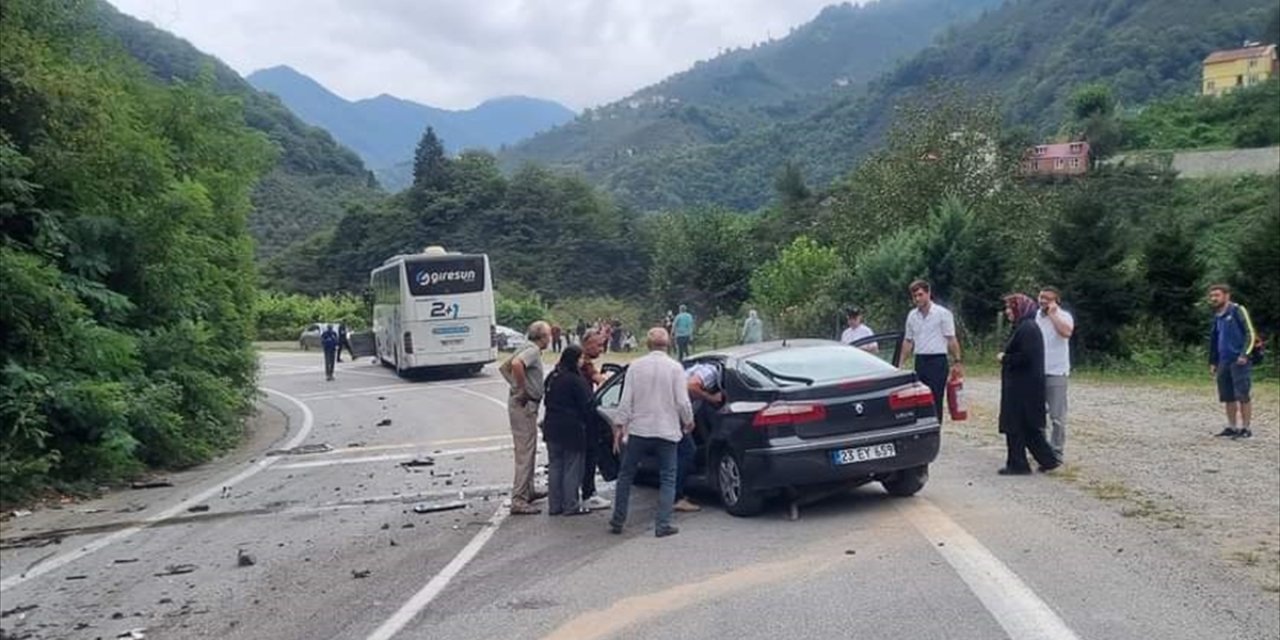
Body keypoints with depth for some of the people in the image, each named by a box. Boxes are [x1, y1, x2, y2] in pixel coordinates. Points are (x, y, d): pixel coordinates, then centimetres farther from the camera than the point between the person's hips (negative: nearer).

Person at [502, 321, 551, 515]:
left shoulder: (529, 349, 14)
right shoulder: (532, 351, -15)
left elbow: (504, 367, 25)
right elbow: (516, 364, -36)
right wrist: (522, 389, -26)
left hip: (524, 405, 10)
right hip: (524, 405, -10)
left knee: (529, 451, 20)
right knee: (525, 453, -9)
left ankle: (528, 491, 32)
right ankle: (518, 500, -8)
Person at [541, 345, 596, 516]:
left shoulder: (552, 377, 8)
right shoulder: (576, 380, -17)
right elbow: (587, 405, -12)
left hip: (552, 429, 8)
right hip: (572, 430, -8)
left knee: (554, 466, 13)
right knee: (572, 468, 2)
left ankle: (554, 505, 16)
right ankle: (570, 505, 6)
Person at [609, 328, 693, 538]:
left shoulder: (635, 366, -2)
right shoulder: (675, 367, -6)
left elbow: (626, 400, -4)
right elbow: (682, 402, -8)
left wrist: (620, 426, 3)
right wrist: (688, 422, 9)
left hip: (638, 430, 2)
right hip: (666, 432, -1)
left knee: (626, 475, 14)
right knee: (667, 479, 7)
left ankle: (618, 521, 18)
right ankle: (663, 525, 1)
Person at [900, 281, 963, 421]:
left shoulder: (943, 313, -4)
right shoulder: (912, 316, 10)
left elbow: (951, 340, -5)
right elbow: (908, 341, 16)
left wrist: (957, 361, -10)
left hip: (937, 361, -5)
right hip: (920, 361, 5)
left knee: (935, 401, -5)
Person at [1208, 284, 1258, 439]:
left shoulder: (1238, 310, -5)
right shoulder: (1217, 316, 17)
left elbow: (1250, 333, -9)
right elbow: (1214, 340, 25)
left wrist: (1245, 354, -17)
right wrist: (1213, 362, 22)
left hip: (1239, 361, -7)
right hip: (1224, 362, 7)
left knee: (1242, 396, -6)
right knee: (1228, 397, 9)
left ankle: (1246, 428, -2)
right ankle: (1232, 427, 17)